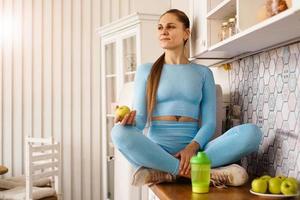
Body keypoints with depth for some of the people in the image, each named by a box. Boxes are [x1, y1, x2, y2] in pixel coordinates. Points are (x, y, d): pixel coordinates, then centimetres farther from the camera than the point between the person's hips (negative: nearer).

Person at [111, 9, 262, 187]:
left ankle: (164, 171, -28)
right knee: (120, 133, -33)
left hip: (193, 148, 1)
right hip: (157, 148, -1)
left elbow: (209, 122, 4)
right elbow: (140, 119, 5)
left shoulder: (203, 73, 13)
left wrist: (192, 147, -16)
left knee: (251, 132, -23)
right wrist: (131, 120, -20)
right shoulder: (146, 71, 11)